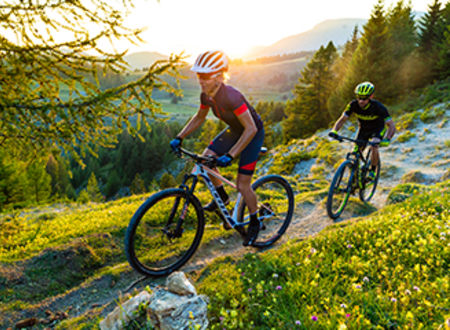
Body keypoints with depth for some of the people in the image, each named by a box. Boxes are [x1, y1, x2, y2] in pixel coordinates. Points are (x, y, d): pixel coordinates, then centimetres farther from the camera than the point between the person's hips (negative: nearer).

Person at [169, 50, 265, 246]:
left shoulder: (231, 97, -36)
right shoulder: (206, 96, -12)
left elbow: (251, 129, -34)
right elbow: (199, 118, 7)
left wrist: (230, 155, -36)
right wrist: (179, 138, -1)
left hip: (253, 133, -7)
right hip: (235, 130, 7)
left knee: (243, 185, -7)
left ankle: (254, 223, 19)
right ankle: (222, 196, 18)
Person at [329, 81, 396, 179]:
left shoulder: (378, 107, -35)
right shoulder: (353, 105, -27)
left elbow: (391, 125, -34)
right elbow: (342, 120, -20)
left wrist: (387, 139, -53)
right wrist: (334, 131, -40)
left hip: (378, 128, -3)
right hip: (363, 128, 3)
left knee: (374, 147, -28)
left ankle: (372, 171, -6)